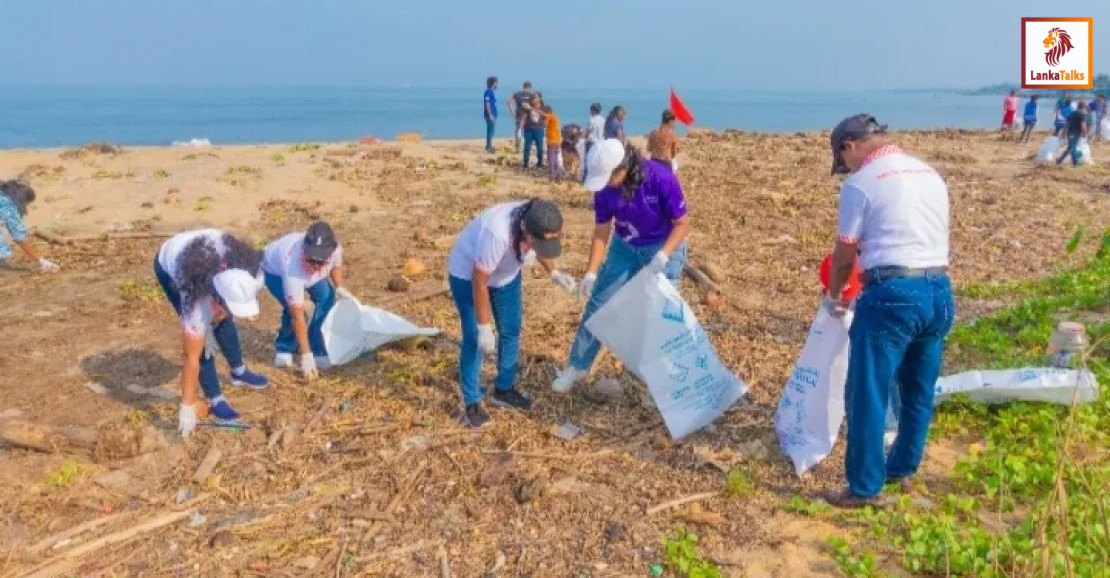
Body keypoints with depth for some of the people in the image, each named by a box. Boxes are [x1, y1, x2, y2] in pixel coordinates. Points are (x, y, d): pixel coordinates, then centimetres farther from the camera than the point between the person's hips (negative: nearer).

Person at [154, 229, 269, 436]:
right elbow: (192, 358, -33)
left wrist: (221, 313, -10)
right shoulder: (198, 302, -42)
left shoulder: (252, 274, -35)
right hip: (168, 265, -4)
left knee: (224, 320, 12)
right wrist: (187, 408, -27)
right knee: (201, 339, -13)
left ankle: (239, 372, 36)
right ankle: (215, 400, -1)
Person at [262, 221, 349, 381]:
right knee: (293, 310, -25)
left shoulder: (335, 249, -35)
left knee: (327, 298, -16)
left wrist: (339, 288, -21)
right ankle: (284, 349, 6)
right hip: (275, 270, -5)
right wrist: (306, 356, -39)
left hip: (303, 266, 5)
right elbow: (297, 316, -42)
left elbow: (336, 265, -4)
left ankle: (318, 350, 0)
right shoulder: (293, 268, -47)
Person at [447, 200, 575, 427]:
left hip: (506, 274, 6)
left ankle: (504, 390, 28)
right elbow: (479, 284, -31)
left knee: (511, 331, 11)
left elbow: (542, 247, 2)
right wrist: (484, 328, -25)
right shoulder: (497, 233, -43)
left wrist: (554, 273, -13)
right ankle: (472, 403, 8)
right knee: (475, 339, -6)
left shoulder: (537, 224, -26)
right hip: (468, 276, -6)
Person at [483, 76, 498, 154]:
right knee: (490, 130, -8)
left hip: (493, 115, 10)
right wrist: (490, 115, -22)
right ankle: (489, 147, -5)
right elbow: (487, 104, -18)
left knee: (491, 131, 12)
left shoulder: (492, 92, 16)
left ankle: (489, 146, 18)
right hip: (490, 115, -10)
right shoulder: (488, 92, -13)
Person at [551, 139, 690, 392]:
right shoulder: (604, 187, -18)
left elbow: (682, 223, -20)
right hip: (624, 247, 4)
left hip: (664, 248, -3)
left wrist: (663, 255, -34)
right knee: (598, 305, 5)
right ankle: (578, 365, 20)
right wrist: (591, 272, -12)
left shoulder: (662, 179, -30)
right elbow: (601, 232, -8)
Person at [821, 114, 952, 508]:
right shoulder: (930, 175, 15)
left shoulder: (861, 183, -6)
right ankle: (903, 469, 36)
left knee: (867, 395, 3)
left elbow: (845, 254, 0)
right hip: (939, 291, 8)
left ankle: (866, 488, 10)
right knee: (919, 392, 19)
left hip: (893, 294, -8)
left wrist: (833, 296, 19)